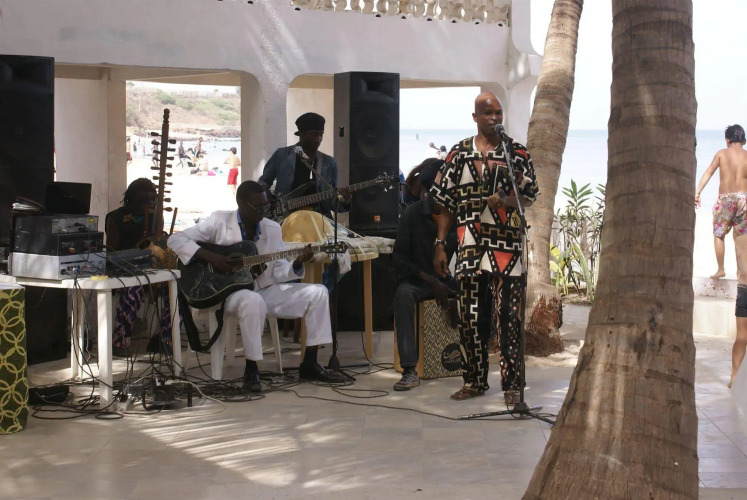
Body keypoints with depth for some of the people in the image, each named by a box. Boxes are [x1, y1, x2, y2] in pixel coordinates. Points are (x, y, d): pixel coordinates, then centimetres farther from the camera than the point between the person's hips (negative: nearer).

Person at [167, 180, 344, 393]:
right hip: (231, 291, -6)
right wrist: (210, 257, -23)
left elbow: (279, 271, 4)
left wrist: (297, 264, -18)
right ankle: (251, 371, -24)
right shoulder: (219, 221, -7)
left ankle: (309, 364, -1)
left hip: (266, 290, 6)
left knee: (317, 292, -8)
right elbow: (175, 239, -11)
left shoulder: (272, 229, 6)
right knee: (253, 301, -41)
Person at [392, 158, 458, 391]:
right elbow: (399, 257, -5)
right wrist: (430, 280, -16)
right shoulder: (413, 213, -5)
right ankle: (409, 370, -39)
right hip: (419, 280, -2)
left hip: (449, 279, 3)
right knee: (403, 293, -35)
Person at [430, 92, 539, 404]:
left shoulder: (517, 153, 6)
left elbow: (530, 197, 5)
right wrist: (440, 244, 5)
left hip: (507, 244, -2)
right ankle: (475, 380, 19)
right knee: (471, 316, 7)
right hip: (470, 245, 2)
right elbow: (446, 202, 10)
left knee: (508, 316, -5)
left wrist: (506, 199, -16)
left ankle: (512, 384, 1)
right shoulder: (459, 153, 10)